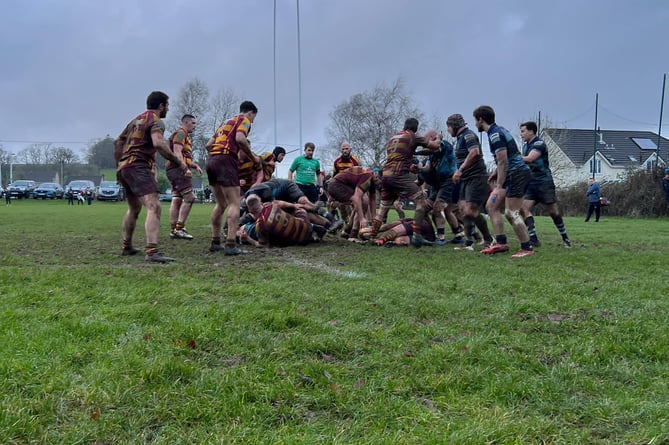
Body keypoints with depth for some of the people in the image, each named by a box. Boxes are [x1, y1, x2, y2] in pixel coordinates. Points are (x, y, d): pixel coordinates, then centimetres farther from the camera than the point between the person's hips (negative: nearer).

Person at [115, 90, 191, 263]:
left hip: (124, 167, 10)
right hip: (139, 167, -10)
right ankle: (151, 251, -36)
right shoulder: (156, 121, -4)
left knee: (134, 208, 26)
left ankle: (127, 247, 35)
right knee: (154, 207, -21)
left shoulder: (137, 119, 23)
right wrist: (179, 162, -19)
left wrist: (120, 166, 30)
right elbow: (158, 143, -23)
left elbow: (118, 142, 26)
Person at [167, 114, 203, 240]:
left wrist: (195, 166, 17)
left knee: (177, 200, 7)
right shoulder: (180, 133, -5)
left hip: (177, 171, 10)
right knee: (190, 197, -15)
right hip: (177, 169, -10)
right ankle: (179, 228, -18)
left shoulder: (185, 136, 27)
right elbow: (177, 153, -18)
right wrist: (185, 168, -27)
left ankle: (173, 230, 6)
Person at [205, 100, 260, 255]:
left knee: (221, 204, 17)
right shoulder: (244, 120, 6)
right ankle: (230, 245, -17)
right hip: (226, 160, -8)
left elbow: (208, 144, 22)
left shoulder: (226, 122, 29)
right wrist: (253, 157, -4)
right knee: (234, 204, -8)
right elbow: (240, 139, -15)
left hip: (211, 160, 8)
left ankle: (215, 242, 18)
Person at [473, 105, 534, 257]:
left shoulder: (495, 134, -16)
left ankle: (527, 249, -2)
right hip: (512, 173, 10)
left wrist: (499, 187, -21)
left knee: (511, 213, -9)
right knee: (491, 206, 9)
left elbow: (503, 161, -21)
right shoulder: (498, 130, 15)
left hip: (517, 173, -10)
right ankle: (501, 243, 8)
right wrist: (496, 173, 22)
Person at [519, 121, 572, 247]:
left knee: (553, 211, 0)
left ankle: (565, 238, 17)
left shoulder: (539, 144, -12)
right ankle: (533, 239, -12)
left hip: (544, 182, -7)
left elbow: (529, 159, -26)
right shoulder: (525, 146, 12)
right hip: (531, 183, 7)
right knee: (524, 208, -12)